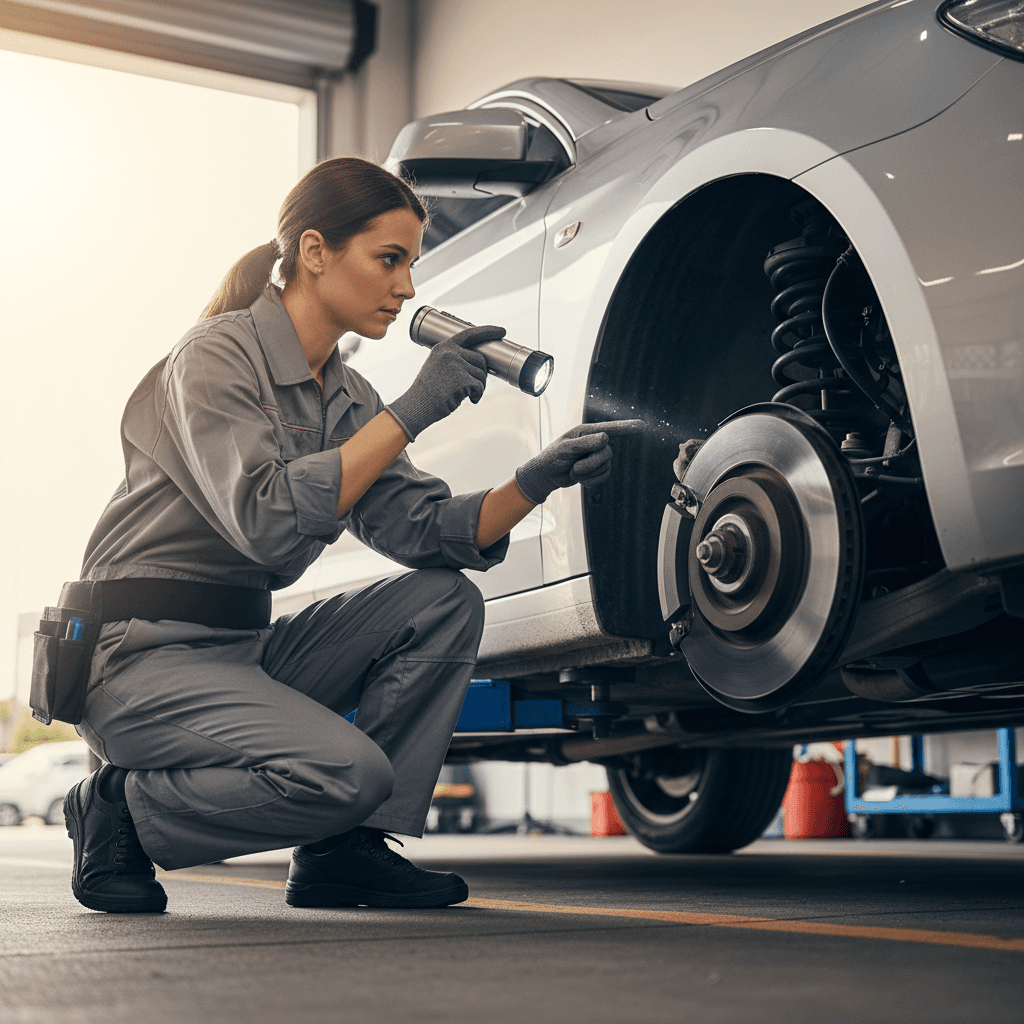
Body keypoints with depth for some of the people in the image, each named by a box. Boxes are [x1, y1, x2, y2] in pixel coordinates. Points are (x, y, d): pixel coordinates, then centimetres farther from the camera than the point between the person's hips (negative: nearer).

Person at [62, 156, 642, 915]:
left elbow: (424, 530, 1)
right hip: (142, 659, -8)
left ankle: (346, 850, -2)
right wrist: (410, 412, -28)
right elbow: (266, 520, -30)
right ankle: (123, 811, -4)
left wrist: (538, 481, -14)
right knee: (348, 771, -28)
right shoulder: (217, 358, -15)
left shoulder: (345, 394, 9)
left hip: (248, 649, 8)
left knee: (446, 600, -6)